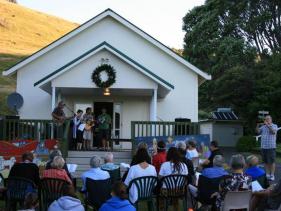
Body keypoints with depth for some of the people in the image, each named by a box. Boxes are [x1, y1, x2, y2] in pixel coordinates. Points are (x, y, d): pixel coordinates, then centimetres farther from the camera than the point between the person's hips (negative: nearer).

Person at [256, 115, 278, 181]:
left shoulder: (274, 126, 1)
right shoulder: (263, 127, 13)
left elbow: (273, 132, -18)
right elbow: (258, 131, 2)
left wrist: (268, 125, -26)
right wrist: (257, 126, -15)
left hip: (271, 147, -4)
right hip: (263, 146, 4)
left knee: (272, 162, -2)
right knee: (266, 162, 8)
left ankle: (272, 175, 4)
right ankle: (267, 175, 16)